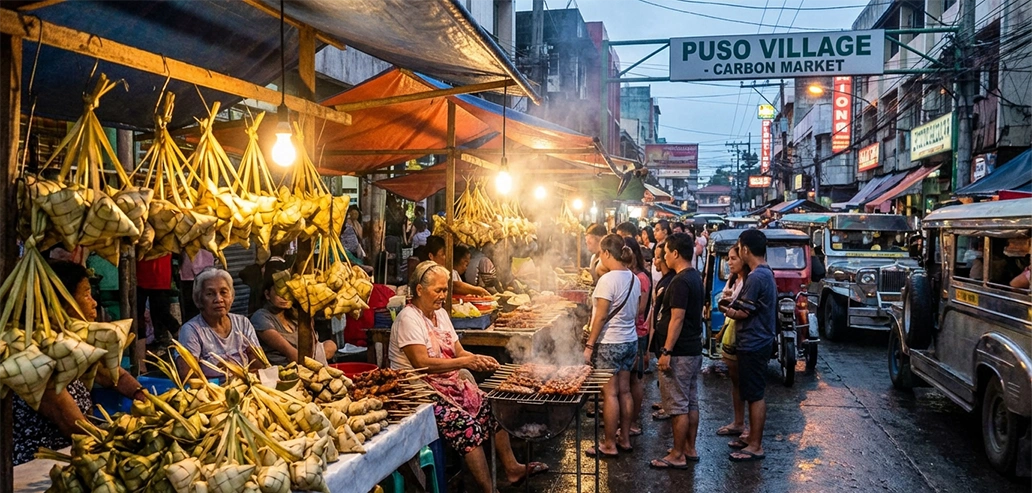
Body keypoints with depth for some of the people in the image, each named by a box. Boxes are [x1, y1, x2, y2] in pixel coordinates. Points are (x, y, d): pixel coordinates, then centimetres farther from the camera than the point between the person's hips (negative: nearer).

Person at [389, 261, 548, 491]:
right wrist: (464, 362, -27)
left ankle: (512, 468, 7)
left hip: (450, 384, 9)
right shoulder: (409, 319, -14)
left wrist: (479, 360, -9)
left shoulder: (441, 313, 13)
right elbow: (422, 363, -25)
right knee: (467, 424, -25)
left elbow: (459, 352, 12)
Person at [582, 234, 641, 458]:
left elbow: (601, 316, -18)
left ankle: (609, 445, 8)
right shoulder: (633, 278, 5)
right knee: (624, 391, 14)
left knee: (610, 393, 0)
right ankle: (625, 439, 23)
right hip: (630, 340, 8)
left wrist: (589, 345, -13)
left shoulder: (608, 280, -18)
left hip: (609, 343, -8)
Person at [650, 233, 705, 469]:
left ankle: (677, 456, 4)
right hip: (694, 350, 10)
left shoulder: (680, 281, -19)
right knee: (691, 402, 15)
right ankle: (690, 449, 24)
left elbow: (677, 319, -23)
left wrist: (666, 351, -21)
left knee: (678, 405, -3)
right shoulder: (695, 277, 12)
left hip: (679, 352, -10)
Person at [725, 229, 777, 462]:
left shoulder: (756, 277, -20)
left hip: (752, 344, -10)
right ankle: (753, 437, 27)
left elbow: (744, 313, -17)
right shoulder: (767, 273, 11)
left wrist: (729, 312, 1)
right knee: (753, 393, 17)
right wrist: (736, 307, 7)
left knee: (755, 395, -2)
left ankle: (756, 446, 5)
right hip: (759, 340, 10)